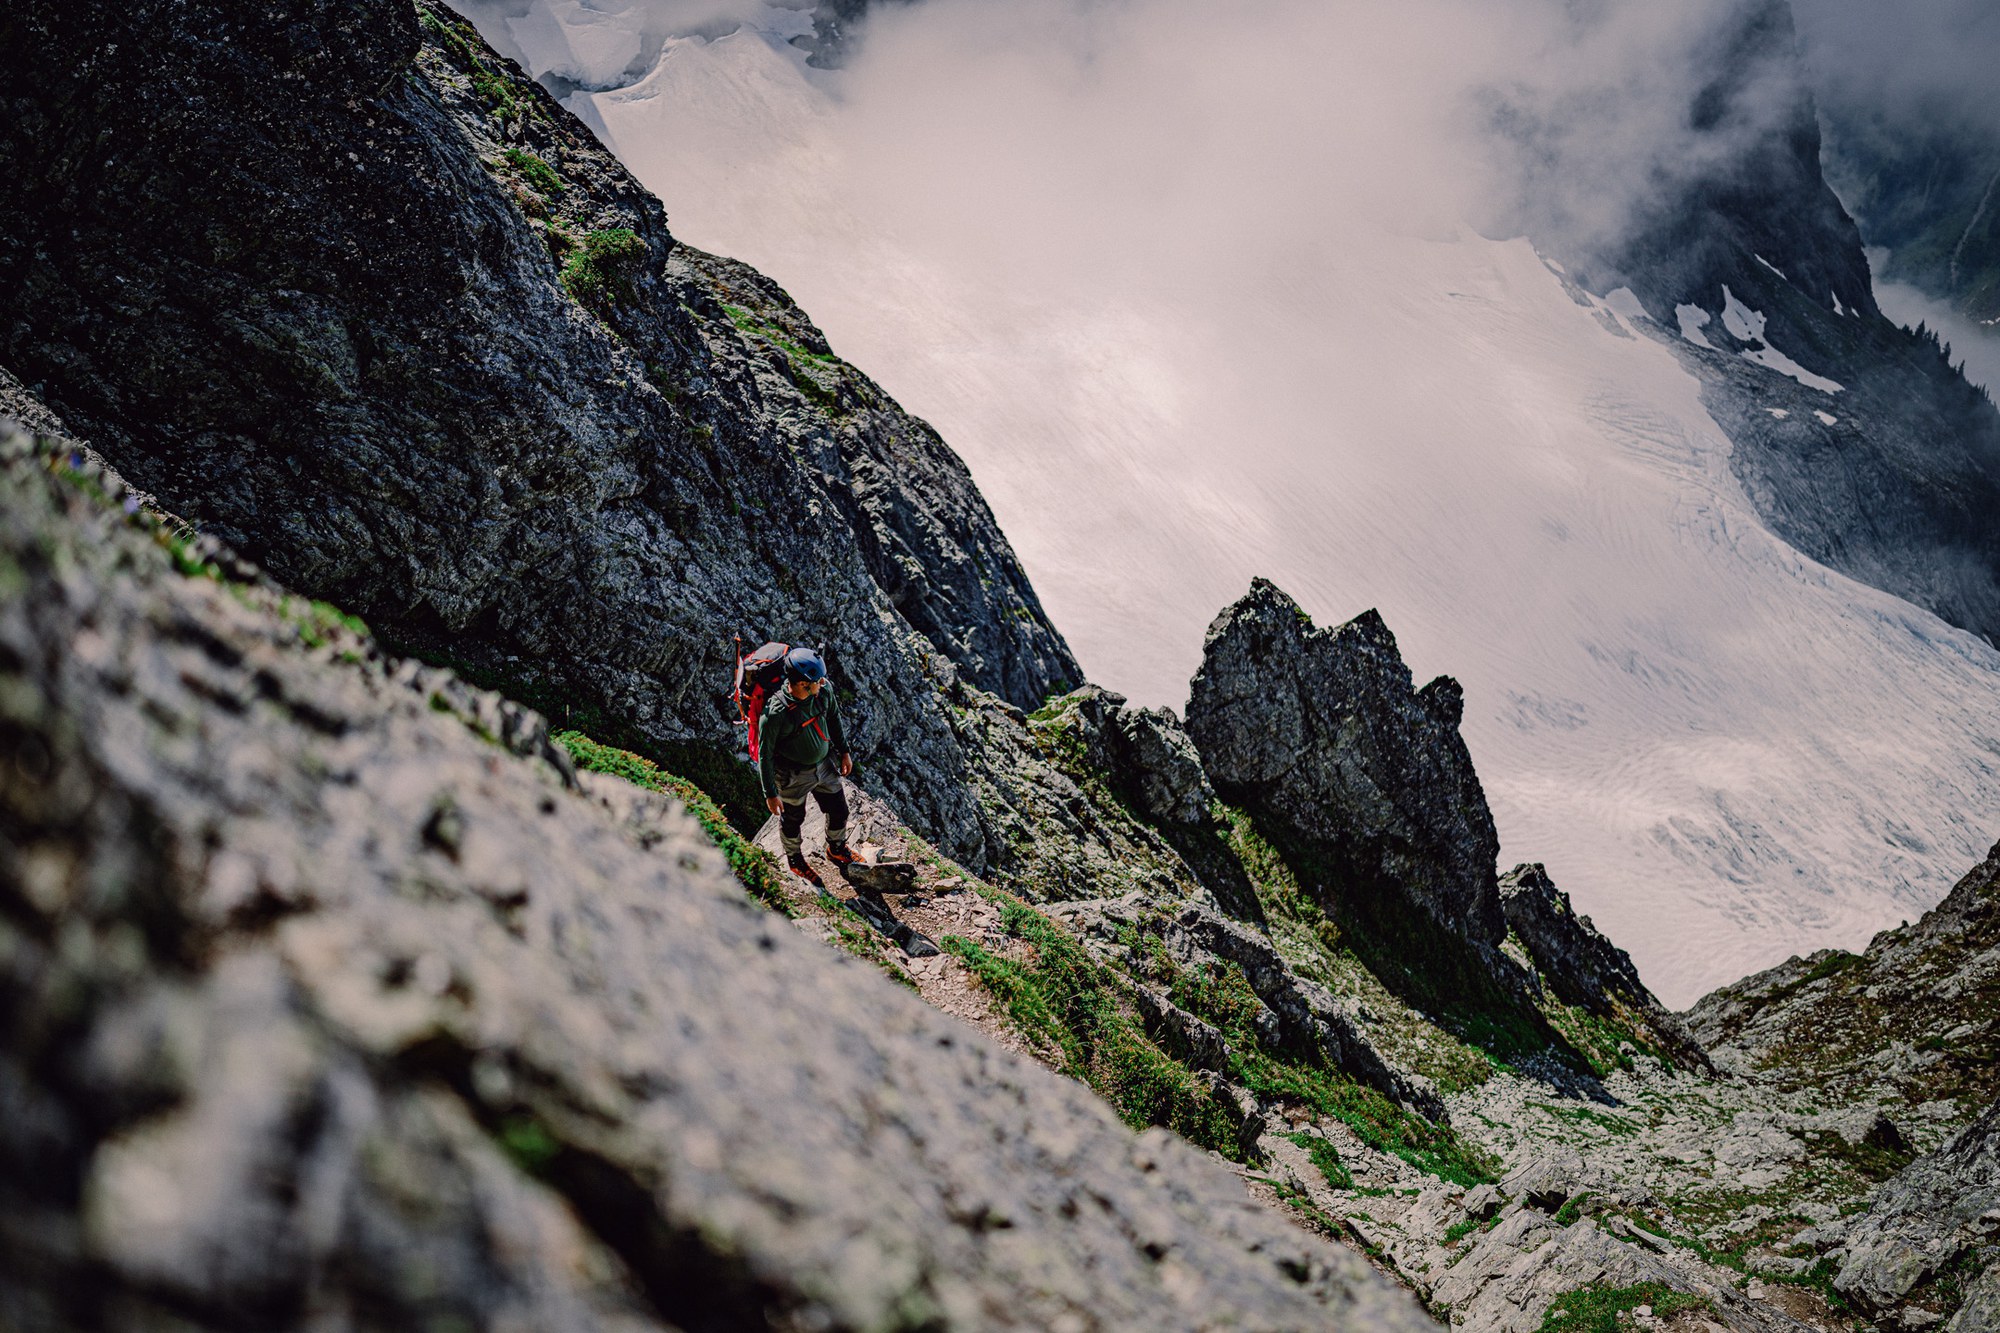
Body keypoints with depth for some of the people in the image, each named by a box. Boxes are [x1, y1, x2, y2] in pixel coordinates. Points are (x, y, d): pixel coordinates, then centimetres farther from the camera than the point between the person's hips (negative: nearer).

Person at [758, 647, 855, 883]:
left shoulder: (824, 689, -20)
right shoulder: (775, 714, -36)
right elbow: (764, 754, -22)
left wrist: (844, 751, 11)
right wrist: (770, 793, -13)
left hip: (825, 764, 5)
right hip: (793, 775, -5)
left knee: (839, 811, 20)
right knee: (793, 819, 21)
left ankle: (837, 850, 52)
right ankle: (795, 859, 52)